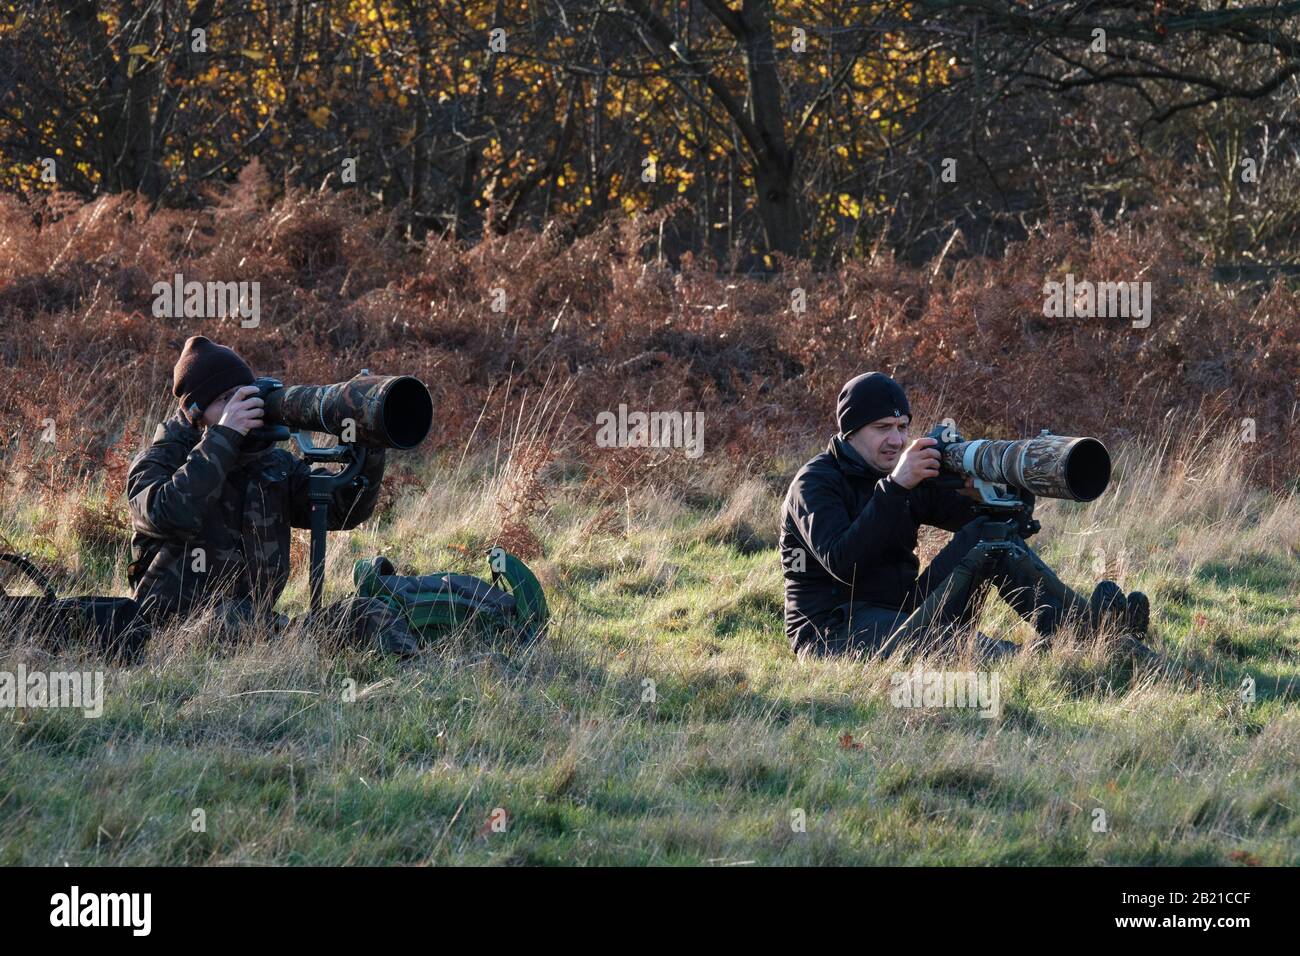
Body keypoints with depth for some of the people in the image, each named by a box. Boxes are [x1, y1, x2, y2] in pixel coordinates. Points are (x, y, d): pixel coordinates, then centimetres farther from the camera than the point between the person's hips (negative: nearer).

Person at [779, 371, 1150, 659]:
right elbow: (842, 563, -26)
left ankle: (1081, 625, -25)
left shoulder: (907, 472, 13)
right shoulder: (815, 482, -7)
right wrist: (895, 487, -28)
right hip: (834, 634, -7)